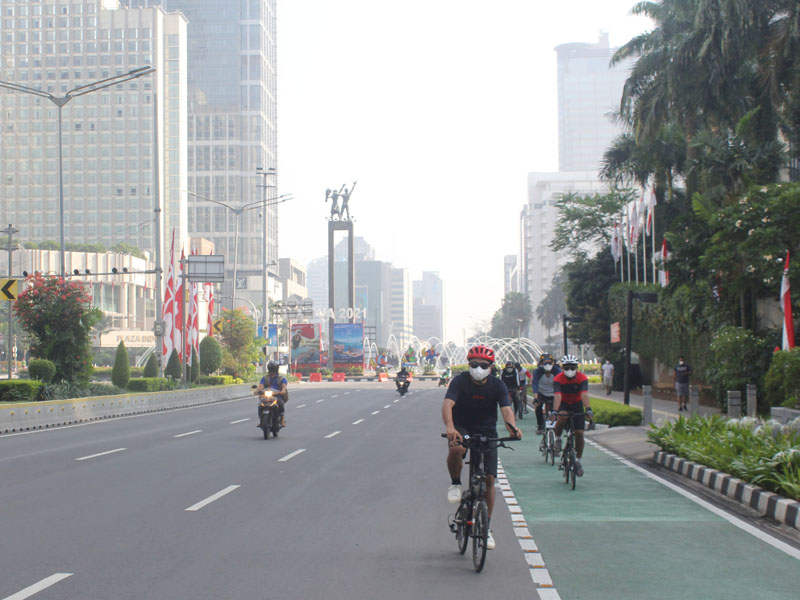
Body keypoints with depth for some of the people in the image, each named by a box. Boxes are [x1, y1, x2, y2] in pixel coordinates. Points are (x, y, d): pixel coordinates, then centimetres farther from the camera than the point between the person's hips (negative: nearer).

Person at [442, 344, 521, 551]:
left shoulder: (497, 386, -10)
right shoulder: (460, 381, -16)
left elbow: (506, 409, -23)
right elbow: (447, 404, -29)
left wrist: (512, 427, -46)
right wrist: (450, 427, -49)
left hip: (487, 433, 2)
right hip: (462, 428, -2)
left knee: (489, 479, -4)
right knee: (456, 449, -37)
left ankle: (486, 527, 11)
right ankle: (455, 484, -8)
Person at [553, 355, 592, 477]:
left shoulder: (582, 378, -21)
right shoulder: (558, 379, -22)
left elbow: (584, 395, -34)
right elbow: (558, 396, -34)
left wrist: (588, 409, -50)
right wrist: (555, 411, -50)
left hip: (577, 404, 1)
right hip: (563, 404, -1)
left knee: (579, 433, -8)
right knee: (562, 417, -36)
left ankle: (578, 461, 8)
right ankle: (557, 439, -9)